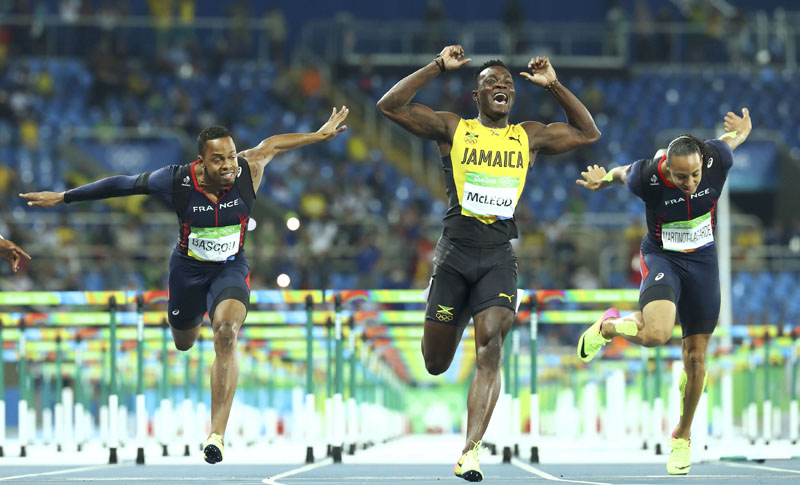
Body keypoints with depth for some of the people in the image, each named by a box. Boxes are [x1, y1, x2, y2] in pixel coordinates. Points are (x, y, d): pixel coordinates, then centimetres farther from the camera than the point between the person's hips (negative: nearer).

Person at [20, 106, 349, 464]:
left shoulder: (248, 171, -20)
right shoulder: (176, 182, -23)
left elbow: (272, 144, 1)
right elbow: (122, 185, -13)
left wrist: (320, 135, 15)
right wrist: (63, 197, -7)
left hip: (231, 268, -1)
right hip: (188, 268, 1)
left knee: (226, 334, -26)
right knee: (183, 343, 21)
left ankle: (217, 434, -27)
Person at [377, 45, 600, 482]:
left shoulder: (529, 137, 14)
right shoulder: (452, 129, 7)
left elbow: (588, 133, 18)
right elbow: (390, 106, -2)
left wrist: (553, 86, 10)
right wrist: (439, 67, -4)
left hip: (499, 257, 1)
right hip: (454, 252, 0)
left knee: (490, 347, -20)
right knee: (435, 364, 6)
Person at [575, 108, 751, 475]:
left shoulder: (717, 158, -21)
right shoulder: (646, 176, -27)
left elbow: (736, 133, 4)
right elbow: (622, 173, -2)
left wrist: (742, 131, -13)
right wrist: (602, 180, -17)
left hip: (703, 259, 3)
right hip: (661, 256, -3)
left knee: (695, 357, 9)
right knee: (656, 333, -32)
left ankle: (682, 437, 30)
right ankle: (609, 326, 3)